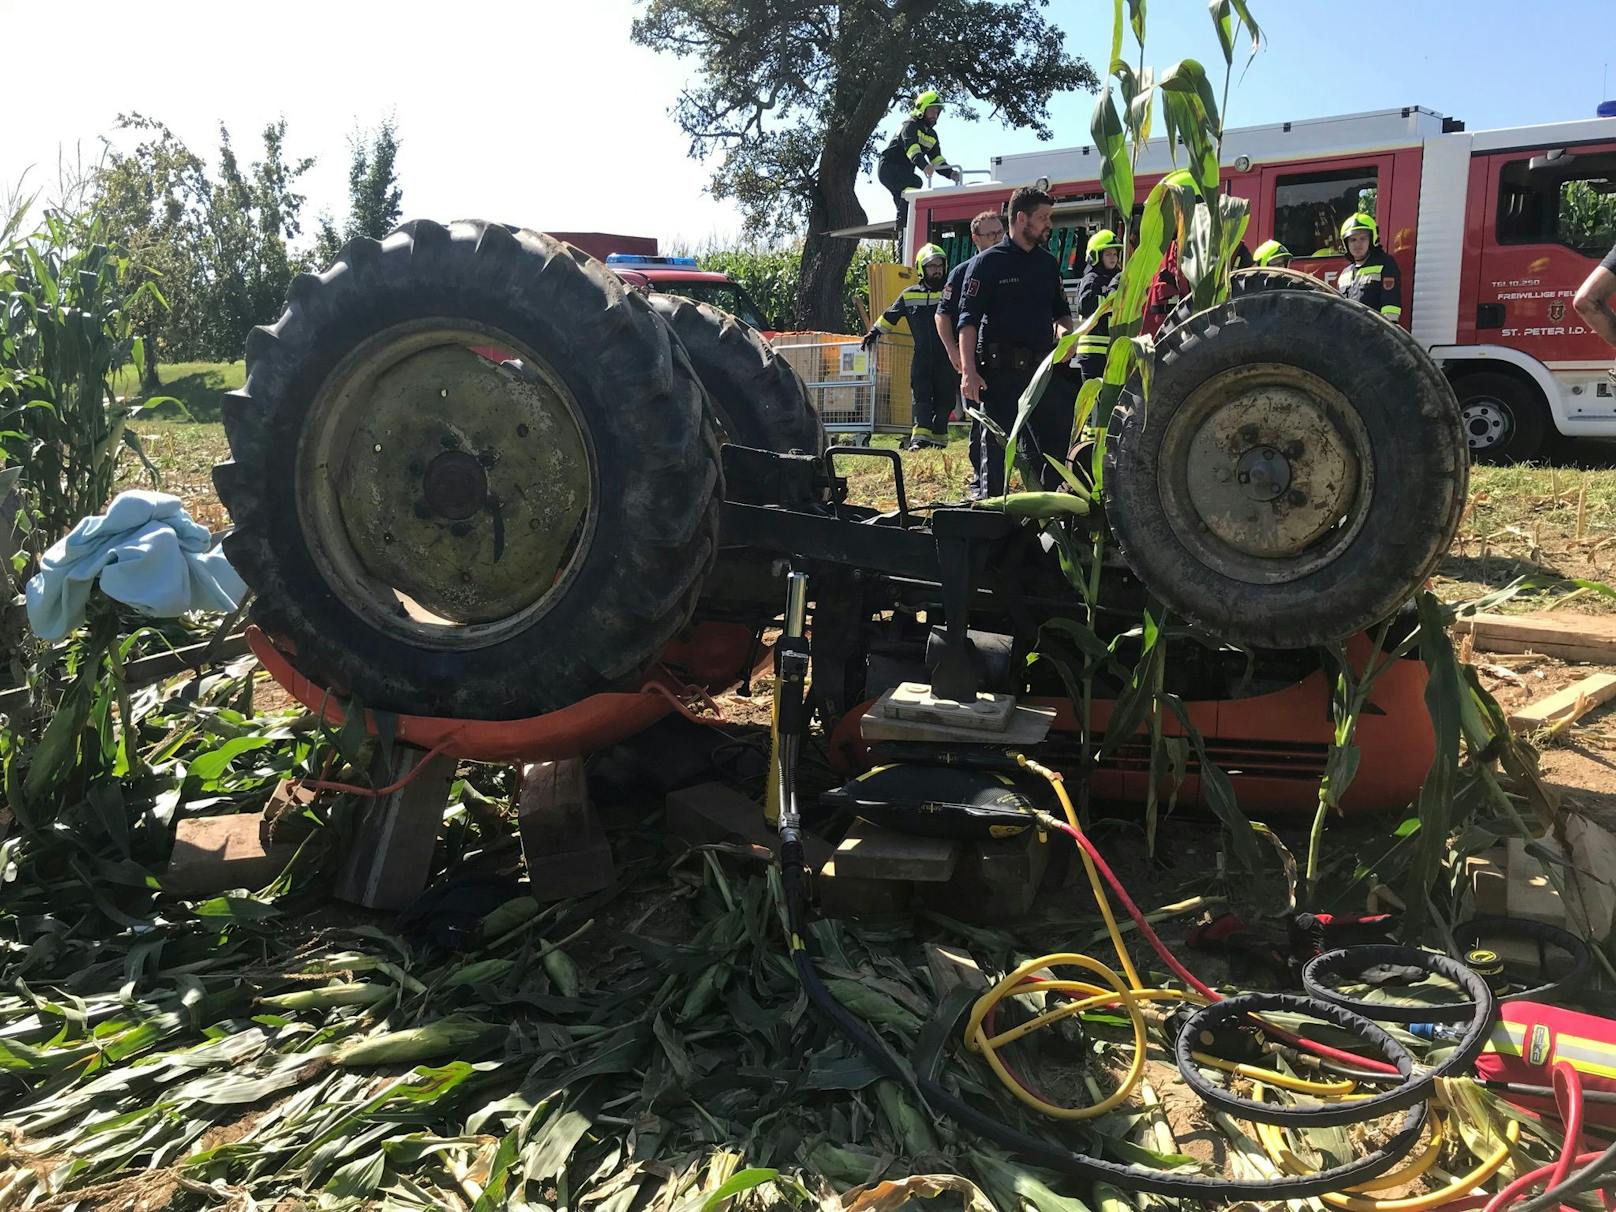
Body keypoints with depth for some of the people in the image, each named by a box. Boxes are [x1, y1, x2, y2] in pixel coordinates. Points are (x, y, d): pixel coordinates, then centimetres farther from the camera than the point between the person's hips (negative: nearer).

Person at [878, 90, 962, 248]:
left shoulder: (931, 134, 15)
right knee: (915, 182, -32)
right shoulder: (910, 125, -11)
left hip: (904, 172, 10)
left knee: (904, 206, 8)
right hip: (889, 167, -10)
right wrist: (923, 165, -49)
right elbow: (911, 146, -31)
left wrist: (951, 173, -13)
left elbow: (937, 159, 7)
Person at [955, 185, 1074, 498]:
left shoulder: (1048, 263, 15)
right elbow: (968, 319, -9)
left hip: (1042, 367, 6)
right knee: (996, 448, -1)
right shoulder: (987, 262, -3)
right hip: (1000, 372, -6)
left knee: (1058, 442, 7)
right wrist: (968, 371, -19)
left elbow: (1061, 309, 25)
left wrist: (1065, 331, 1)